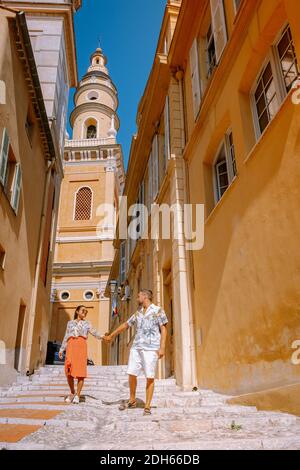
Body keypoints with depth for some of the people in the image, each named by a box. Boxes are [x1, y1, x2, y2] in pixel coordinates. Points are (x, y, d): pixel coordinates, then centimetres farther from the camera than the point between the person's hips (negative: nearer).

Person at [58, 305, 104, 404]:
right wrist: (61, 349, 11)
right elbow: (66, 337, 19)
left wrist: (101, 336, -16)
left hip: (81, 345, -1)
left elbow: (94, 332, 3)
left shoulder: (86, 323, 17)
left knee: (81, 371, -9)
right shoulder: (70, 323, 21)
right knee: (69, 371, -4)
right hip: (71, 346, 1)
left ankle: (77, 395, -2)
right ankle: (72, 393, 15)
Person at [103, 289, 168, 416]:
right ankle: (132, 400, 22)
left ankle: (147, 406, 6)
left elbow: (163, 329, -4)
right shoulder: (138, 313, 17)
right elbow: (125, 325, 26)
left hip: (151, 348, -5)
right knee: (131, 373, 3)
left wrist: (162, 347, -13)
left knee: (150, 377, -4)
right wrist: (111, 336, 33)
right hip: (136, 347, 5)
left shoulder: (158, 310, 0)